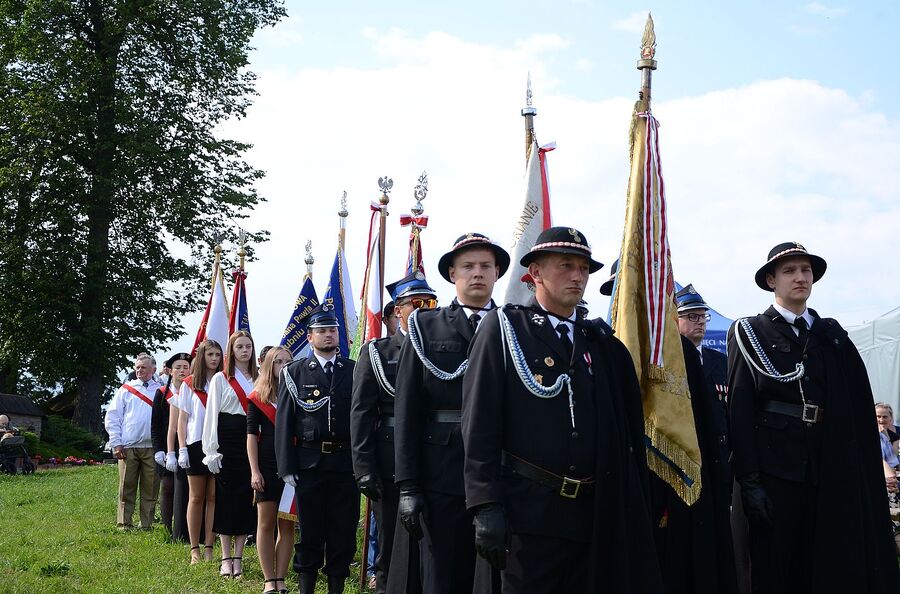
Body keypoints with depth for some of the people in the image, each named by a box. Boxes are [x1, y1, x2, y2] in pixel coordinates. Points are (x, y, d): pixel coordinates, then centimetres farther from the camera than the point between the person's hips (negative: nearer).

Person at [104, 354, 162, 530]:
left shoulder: (160, 390, 13)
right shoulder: (126, 389, 12)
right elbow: (112, 416, 9)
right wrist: (116, 443, 0)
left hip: (152, 447, 0)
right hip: (128, 447, 0)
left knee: (150, 489, 1)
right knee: (127, 487, 0)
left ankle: (147, 525, 7)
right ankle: (124, 524, 6)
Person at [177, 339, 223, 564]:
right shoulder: (189, 385, 6)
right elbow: (182, 419, 5)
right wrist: (182, 449, -3)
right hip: (196, 444, -1)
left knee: (214, 498, 1)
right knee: (196, 498, 4)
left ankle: (209, 548, 5)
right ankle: (195, 549, 7)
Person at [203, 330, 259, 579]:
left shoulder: (258, 378, 12)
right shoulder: (220, 379, 4)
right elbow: (212, 415, 0)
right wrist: (212, 450, -8)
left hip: (252, 440, 3)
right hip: (228, 439, -3)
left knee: (246, 497, 2)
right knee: (227, 496, 0)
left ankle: (238, 557, 9)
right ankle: (226, 558, 7)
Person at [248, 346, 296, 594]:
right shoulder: (258, 398, 3)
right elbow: (252, 435, 0)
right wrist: (254, 471, -7)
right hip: (267, 466, -1)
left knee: (287, 525, 3)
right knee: (266, 524, 1)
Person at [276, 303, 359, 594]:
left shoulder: (354, 371, 8)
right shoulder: (294, 373, 5)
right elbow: (283, 421, 2)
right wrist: (286, 466, -5)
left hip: (346, 462, 1)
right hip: (309, 462, -1)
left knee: (344, 532, 5)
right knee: (310, 531, 4)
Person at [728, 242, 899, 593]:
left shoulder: (832, 335, 13)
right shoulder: (748, 333, 2)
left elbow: (859, 409, 9)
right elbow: (739, 408, -6)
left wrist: (864, 477, 1)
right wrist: (748, 480, -15)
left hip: (831, 472, 4)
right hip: (775, 469, -4)